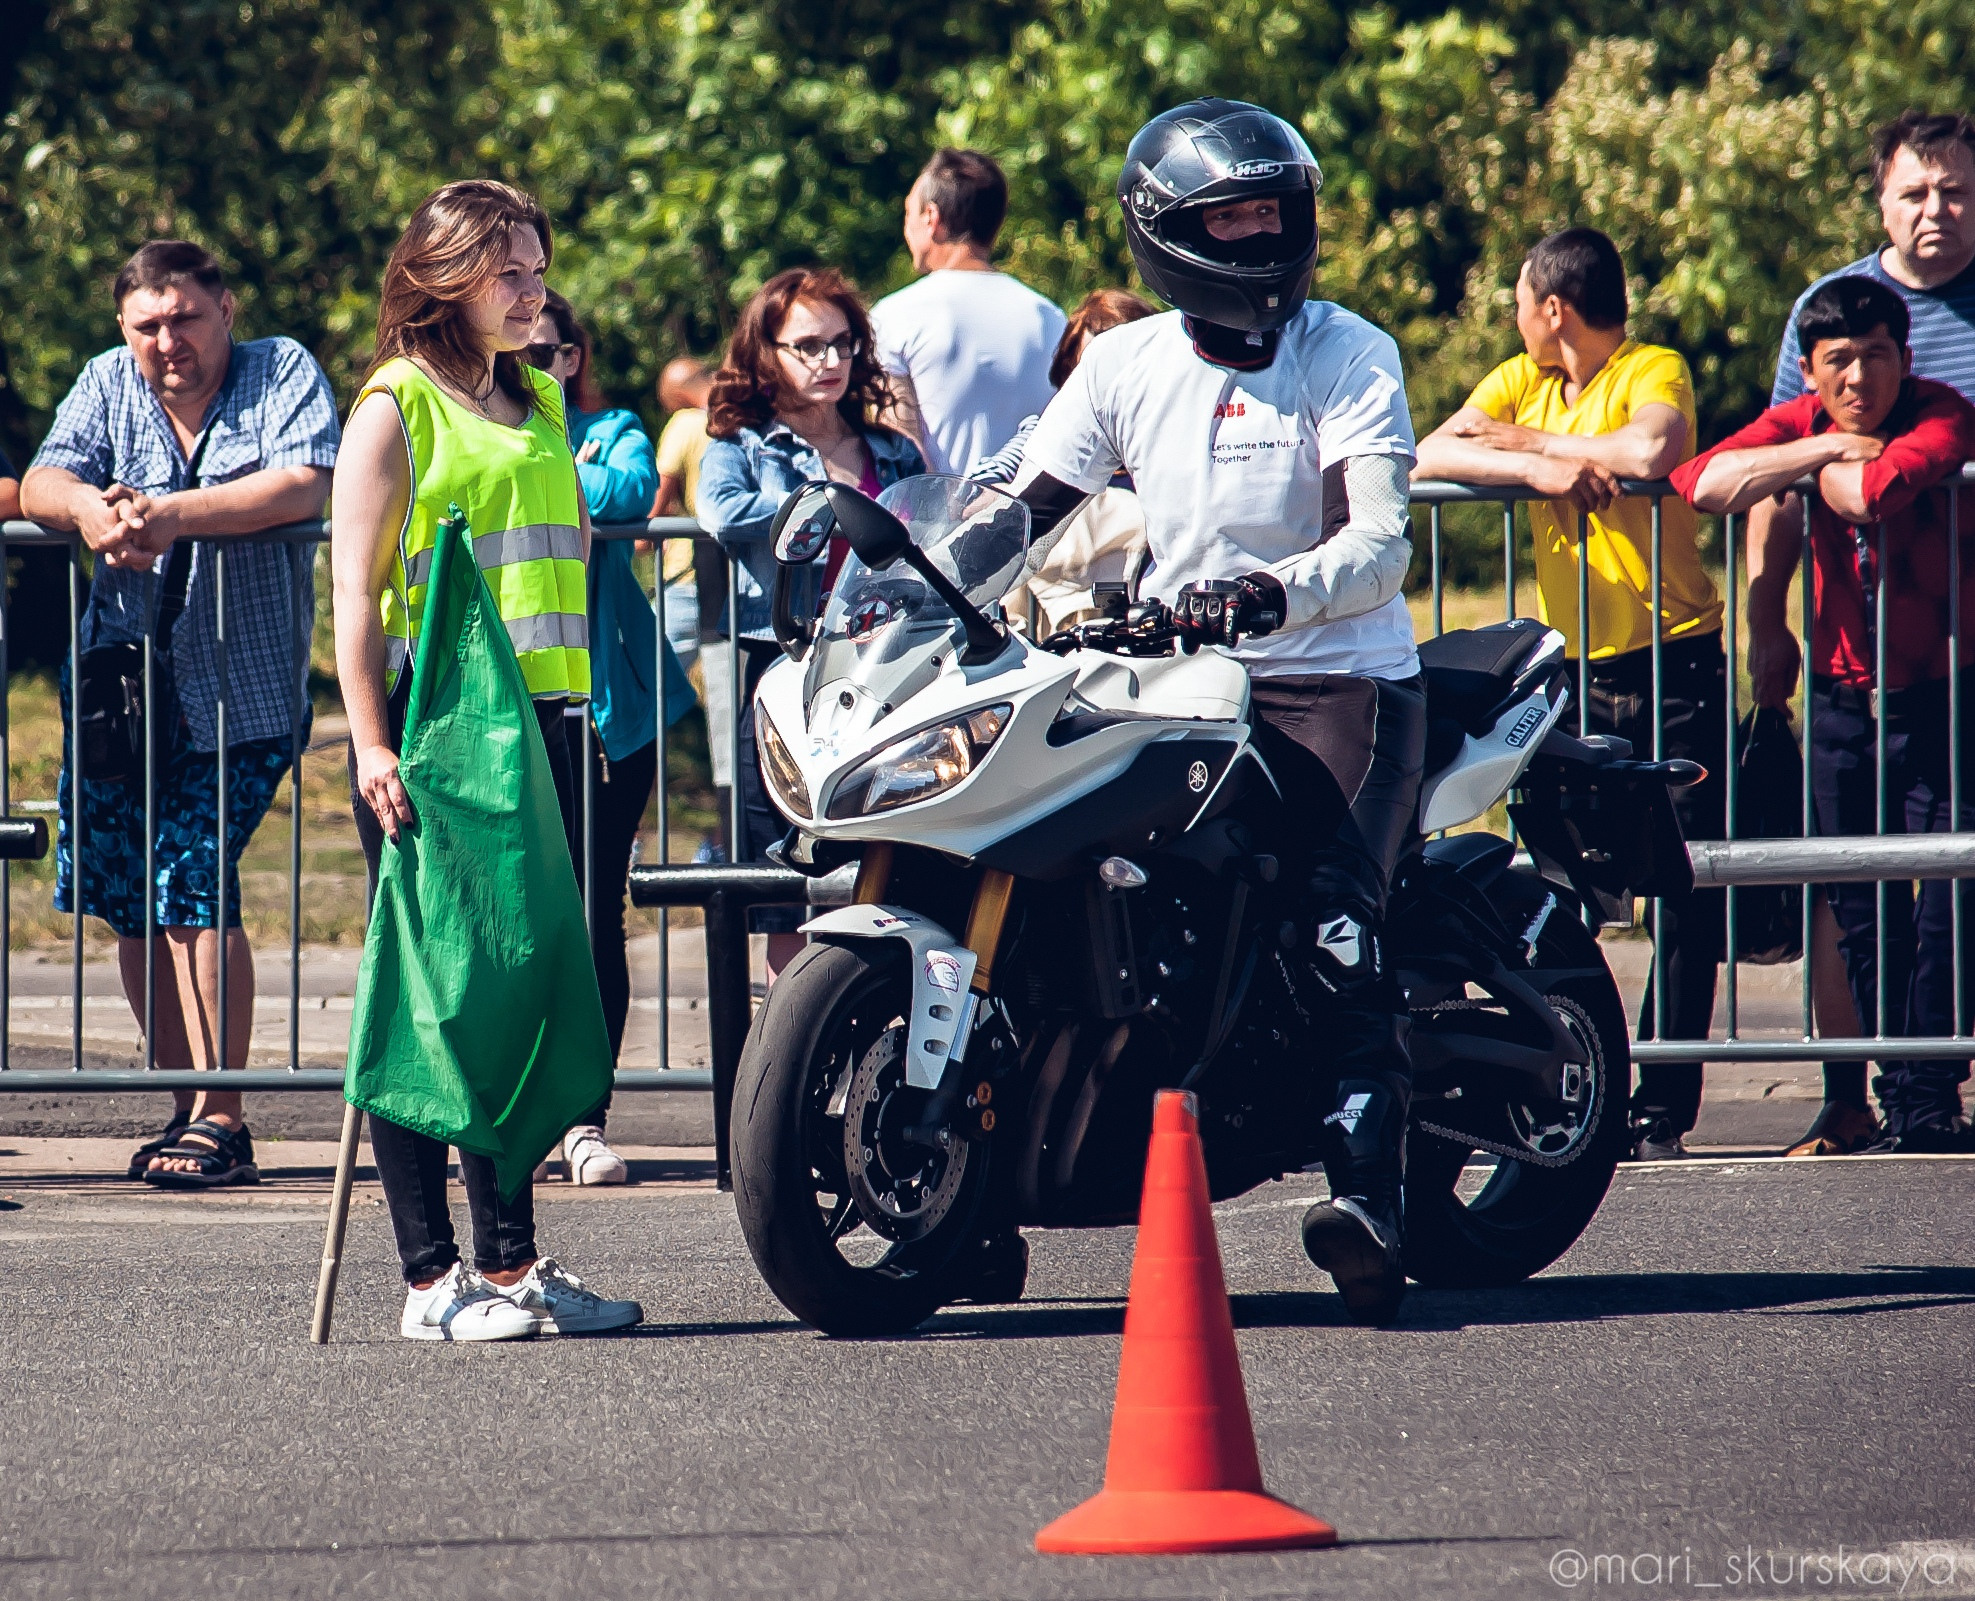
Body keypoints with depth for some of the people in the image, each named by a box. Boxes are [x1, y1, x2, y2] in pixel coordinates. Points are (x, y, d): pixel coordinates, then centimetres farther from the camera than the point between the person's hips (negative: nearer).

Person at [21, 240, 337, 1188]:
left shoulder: (282, 374, -2)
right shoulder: (107, 383, 10)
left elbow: (308, 485, -18)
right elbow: (44, 483, -2)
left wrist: (171, 515, -27)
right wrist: (92, 510, -26)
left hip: (240, 694, -5)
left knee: (191, 884, -14)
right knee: (130, 898, 4)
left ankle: (221, 1123, -9)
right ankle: (191, 1109, 16)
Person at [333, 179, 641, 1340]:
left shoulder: (539, 403, 17)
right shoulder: (396, 406, -4)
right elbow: (357, 589, -10)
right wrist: (371, 746, -18)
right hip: (427, 727, -7)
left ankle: (512, 1259, 14)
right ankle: (433, 1277, -3)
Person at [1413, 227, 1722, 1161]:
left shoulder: (1653, 372, -4)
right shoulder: (1522, 382, 12)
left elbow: (1649, 455, -25)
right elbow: (1428, 458, -1)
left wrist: (1526, 440, -11)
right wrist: (1538, 469, -17)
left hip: (1673, 672, -5)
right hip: (1570, 676, 5)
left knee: (1684, 905, -4)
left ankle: (1661, 1110, 0)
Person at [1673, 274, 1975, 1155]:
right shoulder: (1803, 421, 3)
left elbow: (1871, 490, -31)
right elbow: (1704, 482, -15)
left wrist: (1827, 467, -10)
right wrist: (1823, 449, -16)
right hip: (1844, 701, 4)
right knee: (1866, 915, 5)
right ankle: (1903, 1098, 13)